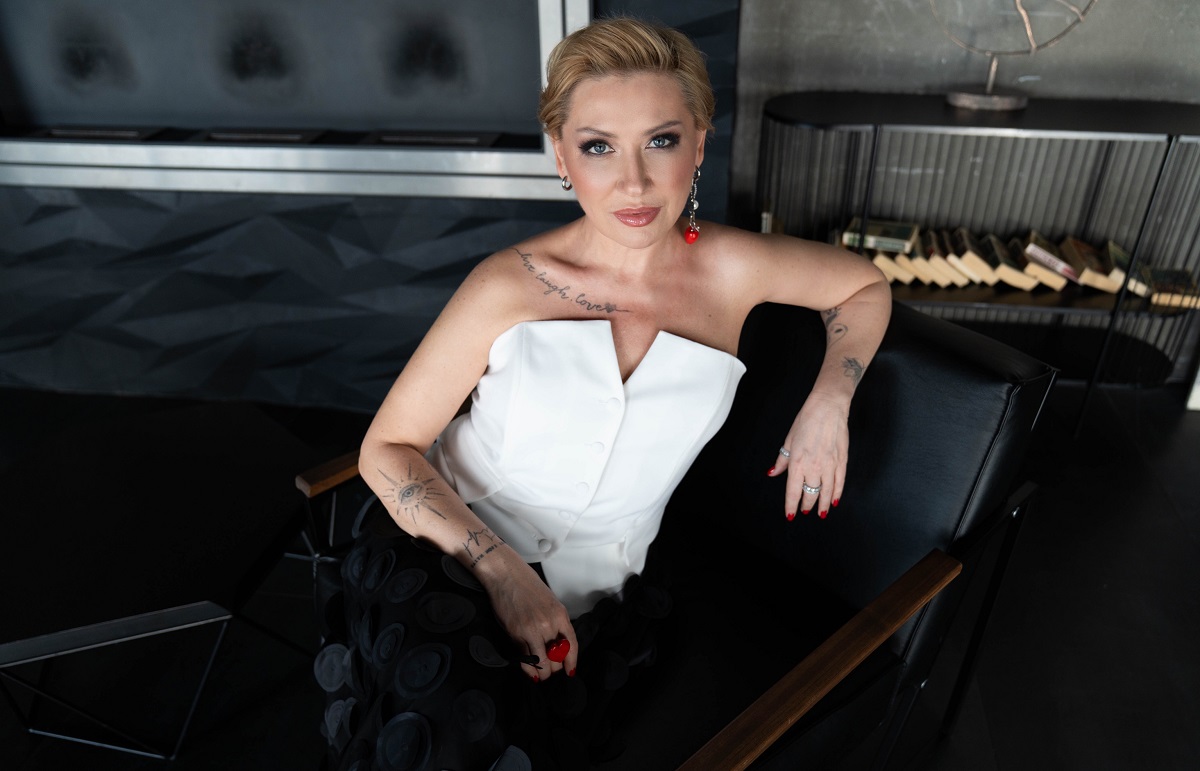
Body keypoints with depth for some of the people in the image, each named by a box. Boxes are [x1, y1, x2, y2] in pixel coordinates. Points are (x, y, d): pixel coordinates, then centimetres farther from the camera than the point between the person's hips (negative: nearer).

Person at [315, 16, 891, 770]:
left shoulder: (731, 270, -2)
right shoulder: (510, 287, -8)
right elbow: (388, 448, -5)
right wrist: (502, 571, -17)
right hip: (448, 568, -1)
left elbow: (867, 284, 16)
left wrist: (828, 404, 0)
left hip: (586, 605, 2)